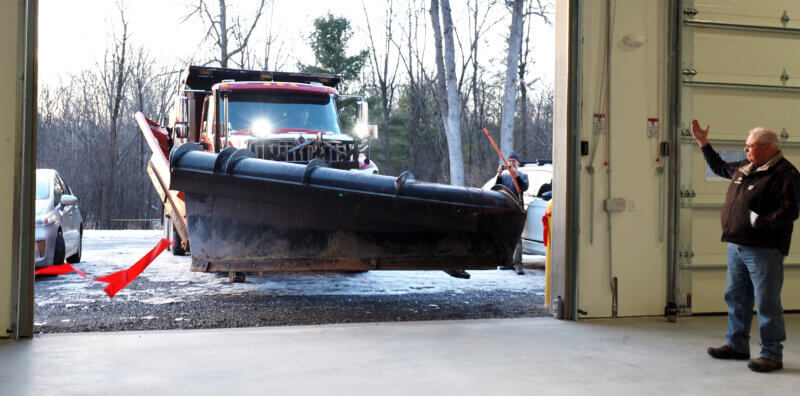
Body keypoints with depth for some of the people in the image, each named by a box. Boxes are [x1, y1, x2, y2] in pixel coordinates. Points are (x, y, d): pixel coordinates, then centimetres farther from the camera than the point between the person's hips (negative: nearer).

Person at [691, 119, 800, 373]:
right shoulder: (745, 168, 14)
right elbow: (719, 167, 33)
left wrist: (756, 222, -21)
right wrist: (703, 143, 29)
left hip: (763, 250, -9)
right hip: (737, 247, 9)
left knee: (767, 303, -3)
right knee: (735, 297, 15)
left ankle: (772, 354, 5)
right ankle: (737, 345, 27)